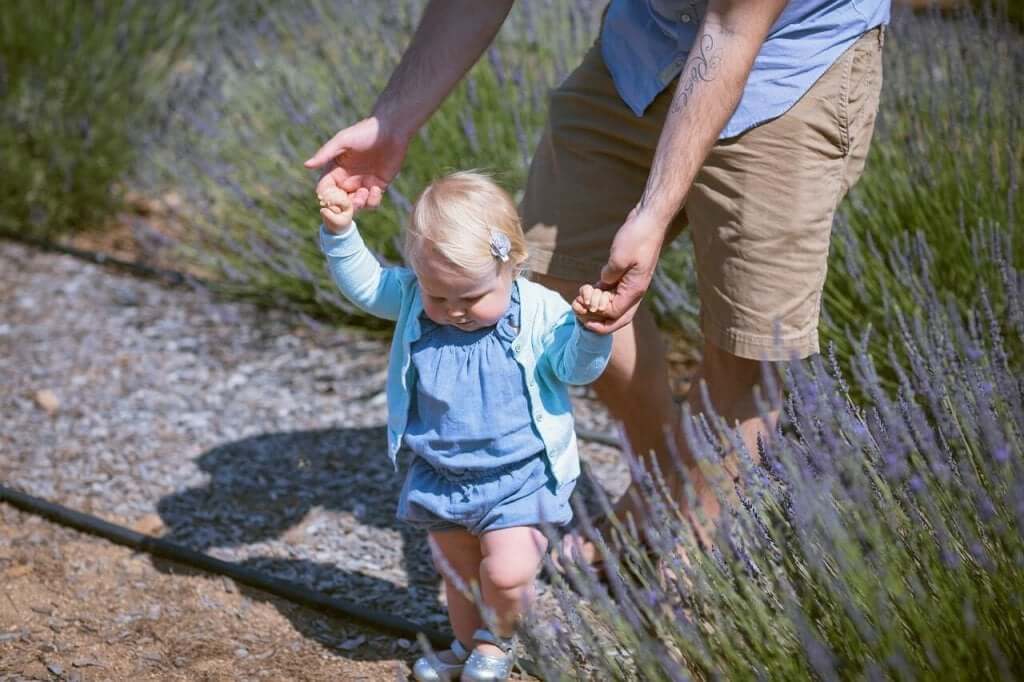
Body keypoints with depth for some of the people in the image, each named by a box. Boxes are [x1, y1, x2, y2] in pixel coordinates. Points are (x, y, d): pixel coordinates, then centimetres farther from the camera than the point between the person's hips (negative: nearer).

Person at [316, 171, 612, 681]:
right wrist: (340, 233, -13)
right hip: (441, 477, 4)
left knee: (506, 573, -13)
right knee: (456, 571, 20)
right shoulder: (413, 298, -8)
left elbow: (576, 366, -17)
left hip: (519, 478, -4)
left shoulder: (539, 313, -17)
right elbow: (364, 283, 2)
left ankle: (498, 639, 20)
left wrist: (590, 330, -38)